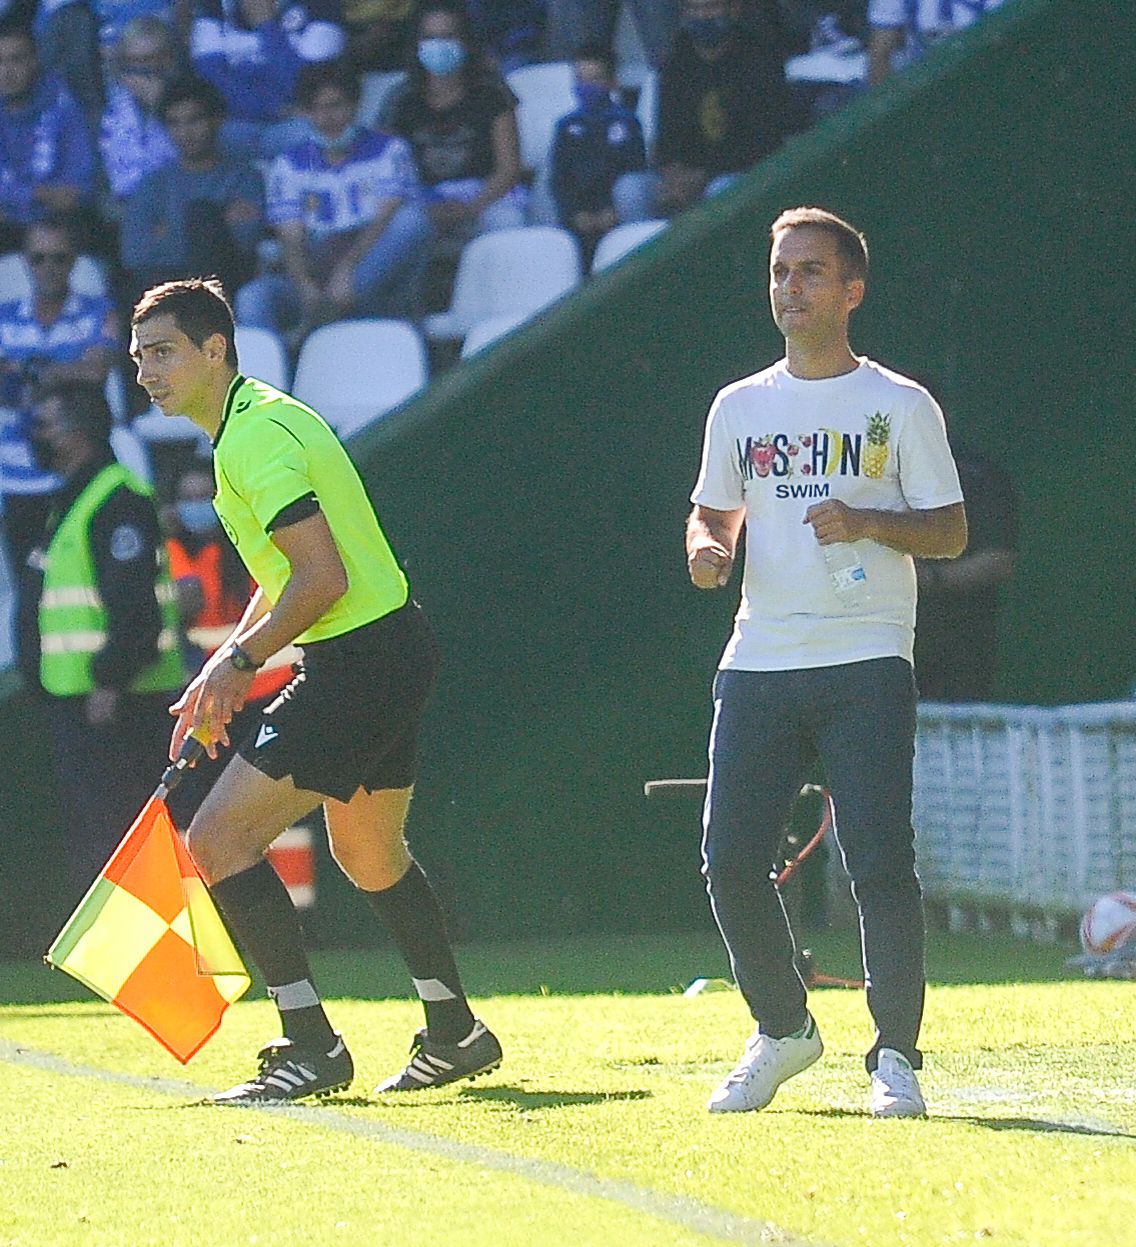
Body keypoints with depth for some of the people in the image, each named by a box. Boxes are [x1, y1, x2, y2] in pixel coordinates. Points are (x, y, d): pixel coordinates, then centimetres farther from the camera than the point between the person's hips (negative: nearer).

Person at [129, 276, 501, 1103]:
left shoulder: (255, 437, -17)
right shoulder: (263, 418, 15)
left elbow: (322, 578, -24)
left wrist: (237, 662, -16)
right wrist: (230, 666, 16)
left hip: (359, 661, -11)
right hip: (395, 651, 11)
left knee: (218, 841, -10)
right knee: (369, 853, 26)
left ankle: (311, 1047, -8)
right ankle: (456, 1034, 36)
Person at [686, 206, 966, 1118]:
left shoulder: (901, 406, 2)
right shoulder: (740, 408, 13)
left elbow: (951, 532, 1)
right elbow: (713, 515, 21)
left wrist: (869, 523, -16)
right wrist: (708, 549, -2)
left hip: (866, 665, -4)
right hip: (759, 660, 4)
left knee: (880, 861, -12)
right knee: (730, 860, -3)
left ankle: (897, 1056, -1)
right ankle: (782, 1032, 18)